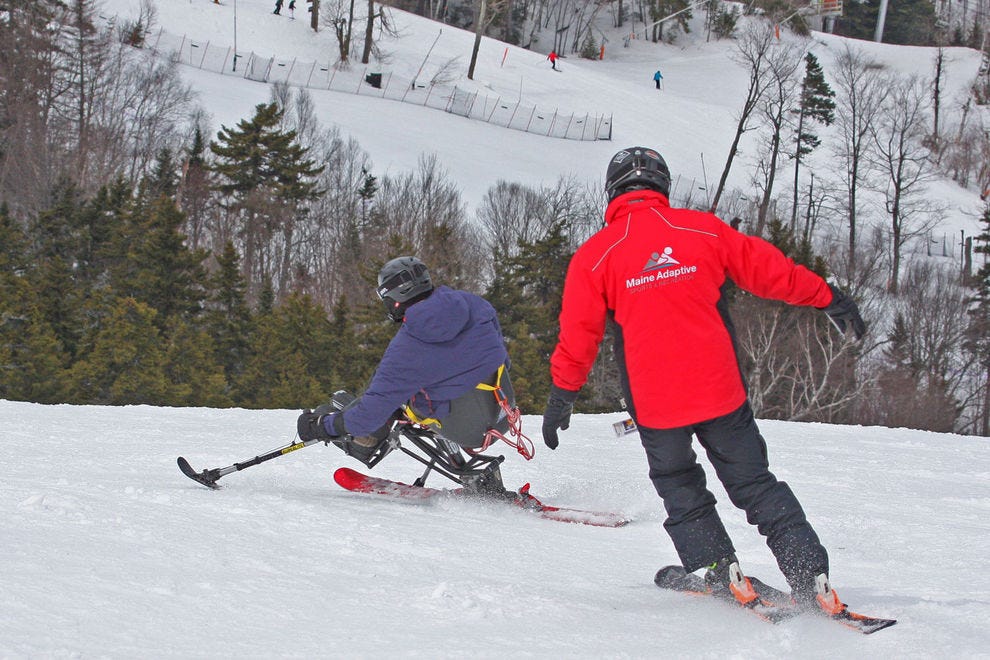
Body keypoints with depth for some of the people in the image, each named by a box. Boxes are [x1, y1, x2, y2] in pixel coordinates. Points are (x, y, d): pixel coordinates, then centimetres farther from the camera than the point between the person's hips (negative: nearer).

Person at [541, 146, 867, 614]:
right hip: (720, 391, 2)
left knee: (682, 493, 20)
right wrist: (828, 297, 22)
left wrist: (561, 398, 12)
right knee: (755, 484, 13)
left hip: (654, 405, -2)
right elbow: (769, 269, 9)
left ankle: (723, 574, 10)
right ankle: (812, 581, 7)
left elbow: (577, 336, 0)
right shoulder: (702, 229, 2)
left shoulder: (595, 255, -3)